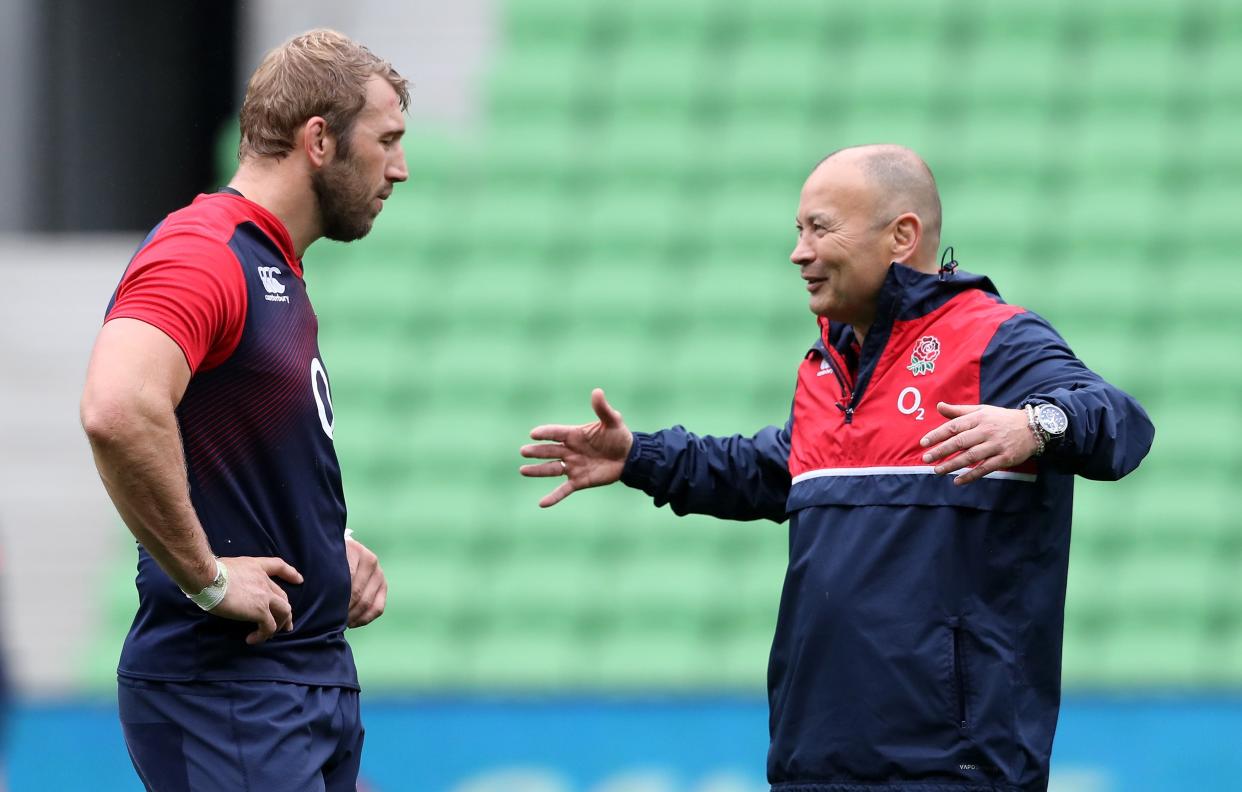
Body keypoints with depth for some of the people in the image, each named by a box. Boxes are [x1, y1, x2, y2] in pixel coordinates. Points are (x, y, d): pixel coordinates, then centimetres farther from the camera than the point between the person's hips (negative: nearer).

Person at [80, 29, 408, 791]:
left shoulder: (276, 272, 18)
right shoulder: (203, 257, -15)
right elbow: (118, 412, -34)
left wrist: (332, 548, 12)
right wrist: (207, 579, -24)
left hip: (315, 677, 10)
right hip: (227, 692, -10)